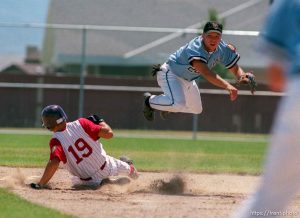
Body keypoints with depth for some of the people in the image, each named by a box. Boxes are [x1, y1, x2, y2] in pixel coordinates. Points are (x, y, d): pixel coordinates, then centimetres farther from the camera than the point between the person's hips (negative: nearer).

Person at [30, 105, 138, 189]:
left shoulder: (56, 141, -25)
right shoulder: (80, 124, -18)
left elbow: (54, 163, -39)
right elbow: (108, 133, -19)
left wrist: (40, 184, -35)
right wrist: (99, 121, 1)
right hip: (108, 168, 2)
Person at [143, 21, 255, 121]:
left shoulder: (223, 49, -18)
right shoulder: (194, 49, -41)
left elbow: (236, 69, -9)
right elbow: (206, 73, -55)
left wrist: (243, 76, -35)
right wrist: (227, 86, -68)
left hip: (188, 80, 8)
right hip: (170, 73, -8)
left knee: (196, 109, 16)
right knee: (179, 103, -31)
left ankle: (166, 105, 40)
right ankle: (150, 100, -1)